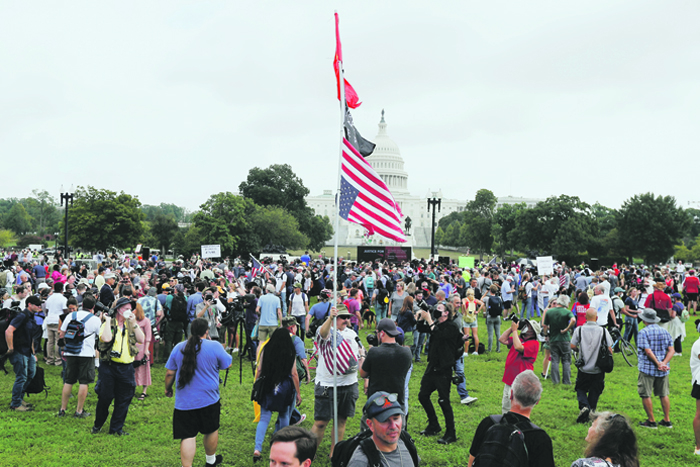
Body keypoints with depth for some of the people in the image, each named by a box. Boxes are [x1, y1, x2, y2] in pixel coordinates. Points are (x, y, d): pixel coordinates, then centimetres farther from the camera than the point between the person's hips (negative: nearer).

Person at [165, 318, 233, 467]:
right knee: (211, 430, 20)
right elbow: (228, 364, 4)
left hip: (184, 402, 1)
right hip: (209, 399, -1)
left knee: (188, 436, 1)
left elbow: (169, 373, 5)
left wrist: (168, 388, 22)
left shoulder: (178, 348, 0)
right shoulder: (215, 347, -9)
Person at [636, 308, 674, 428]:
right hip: (663, 370, 6)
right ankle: (667, 421, 21)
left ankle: (651, 421, 9)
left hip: (647, 368, -6)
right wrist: (664, 363, -9)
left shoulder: (643, 332, -11)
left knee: (646, 395, 4)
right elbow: (671, 350, -1)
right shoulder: (665, 331, 6)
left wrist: (658, 364, -14)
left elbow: (648, 351, -19)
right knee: (664, 395, 15)